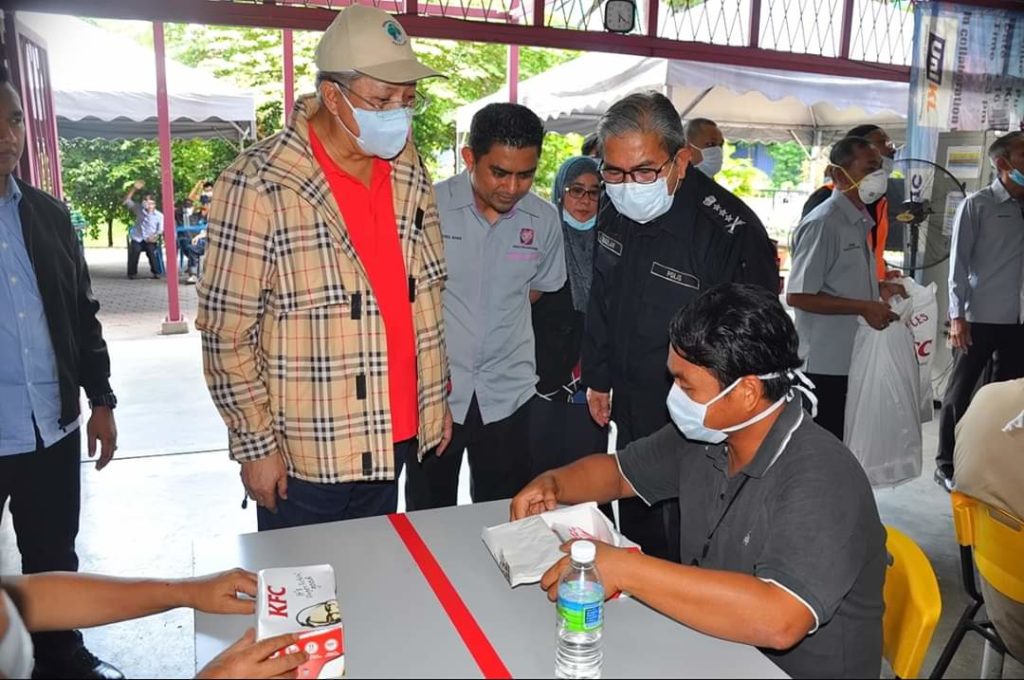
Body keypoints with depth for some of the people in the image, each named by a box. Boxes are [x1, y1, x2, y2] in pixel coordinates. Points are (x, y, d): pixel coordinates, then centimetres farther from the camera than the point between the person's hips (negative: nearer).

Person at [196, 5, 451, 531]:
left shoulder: (409, 173, 3)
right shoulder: (259, 184, -16)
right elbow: (226, 333, -13)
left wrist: (437, 398, 12)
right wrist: (256, 445, -10)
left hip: (392, 441, 5)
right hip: (301, 456, -5)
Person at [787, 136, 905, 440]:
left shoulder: (859, 221, 13)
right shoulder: (823, 223, -17)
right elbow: (797, 295, -21)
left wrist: (879, 289, 6)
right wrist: (864, 307, -20)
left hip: (850, 358, 9)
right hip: (824, 363, -9)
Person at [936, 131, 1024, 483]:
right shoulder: (976, 205, -2)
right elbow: (958, 262, -6)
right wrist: (957, 315, -11)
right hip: (980, 317, -5)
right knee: (960, 391, 3)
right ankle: (947, 463, 14)